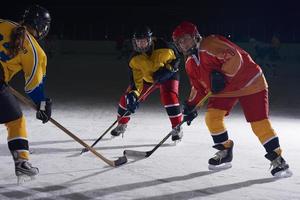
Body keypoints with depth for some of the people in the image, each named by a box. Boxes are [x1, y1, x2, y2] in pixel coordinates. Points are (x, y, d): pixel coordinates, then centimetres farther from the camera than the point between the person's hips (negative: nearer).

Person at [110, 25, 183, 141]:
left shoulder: (162, 48, -31)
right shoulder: (135, 59, -23)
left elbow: (175, 60, -16)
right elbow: (135, 78, -26)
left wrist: (167, 69, -35)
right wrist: (133, 94, -42)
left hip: (168, 76, -3)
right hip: (147, 78, 3)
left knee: (169, 97, -30)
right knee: (127, 98, -2)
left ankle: (177, 128, -16)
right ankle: (121, 125, 22)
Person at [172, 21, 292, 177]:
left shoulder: (210, 44, -22)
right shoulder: (190, 64, 7)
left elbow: (234, 57, -32)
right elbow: (198, 87, 17)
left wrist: (223, 76, -35)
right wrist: (190, 106, 9)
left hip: (250, 83, -8)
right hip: (223, 90, 8)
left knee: (259, 122, -12)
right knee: (212, 117, -8)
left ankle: (277, 159, 0)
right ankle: (225, 152, 11)